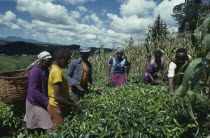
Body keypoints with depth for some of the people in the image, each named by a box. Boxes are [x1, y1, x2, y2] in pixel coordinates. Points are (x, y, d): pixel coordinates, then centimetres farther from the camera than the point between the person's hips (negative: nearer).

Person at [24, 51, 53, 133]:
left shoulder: (45, 70, 5)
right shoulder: (35, 71, -21)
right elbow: (33, 91, -26)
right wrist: (47, 101, -29)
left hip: (42, 101, 8)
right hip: (35, 102, -8)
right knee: (48, 124, -10)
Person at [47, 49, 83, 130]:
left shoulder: (56, 69, 5)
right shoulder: (57, 72, -24)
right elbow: (57, 97, -30)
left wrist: (71, 102, 13)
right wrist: (74, 105, -24)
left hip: (58, 106, 9)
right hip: (57, 108, -9)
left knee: (55, 129, 21)